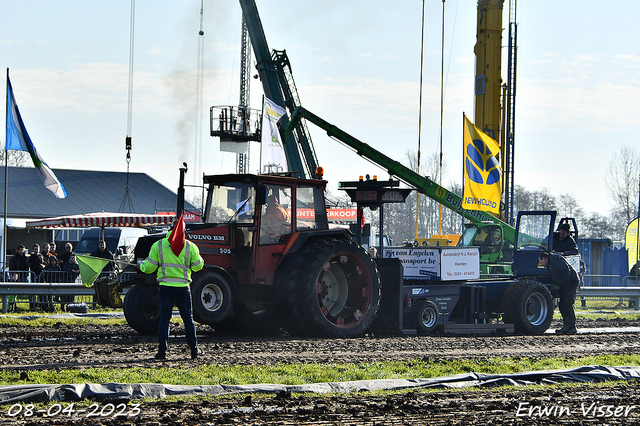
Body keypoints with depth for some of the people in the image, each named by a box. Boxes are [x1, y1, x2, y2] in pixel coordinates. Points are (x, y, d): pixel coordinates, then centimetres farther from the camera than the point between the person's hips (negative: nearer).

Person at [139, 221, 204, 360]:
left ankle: (162, 351, -3)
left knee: (164, 319, 3)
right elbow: (198, 266, 6)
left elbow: (149, 267, 2)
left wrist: (141, 266, 24)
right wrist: (200, 259, 28)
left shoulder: (158, 245, 0)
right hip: (183, 287, 0)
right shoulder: (190, 246, 0)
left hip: (165, 287, 0)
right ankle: (194, 350, 13)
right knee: (188, 319, 9)